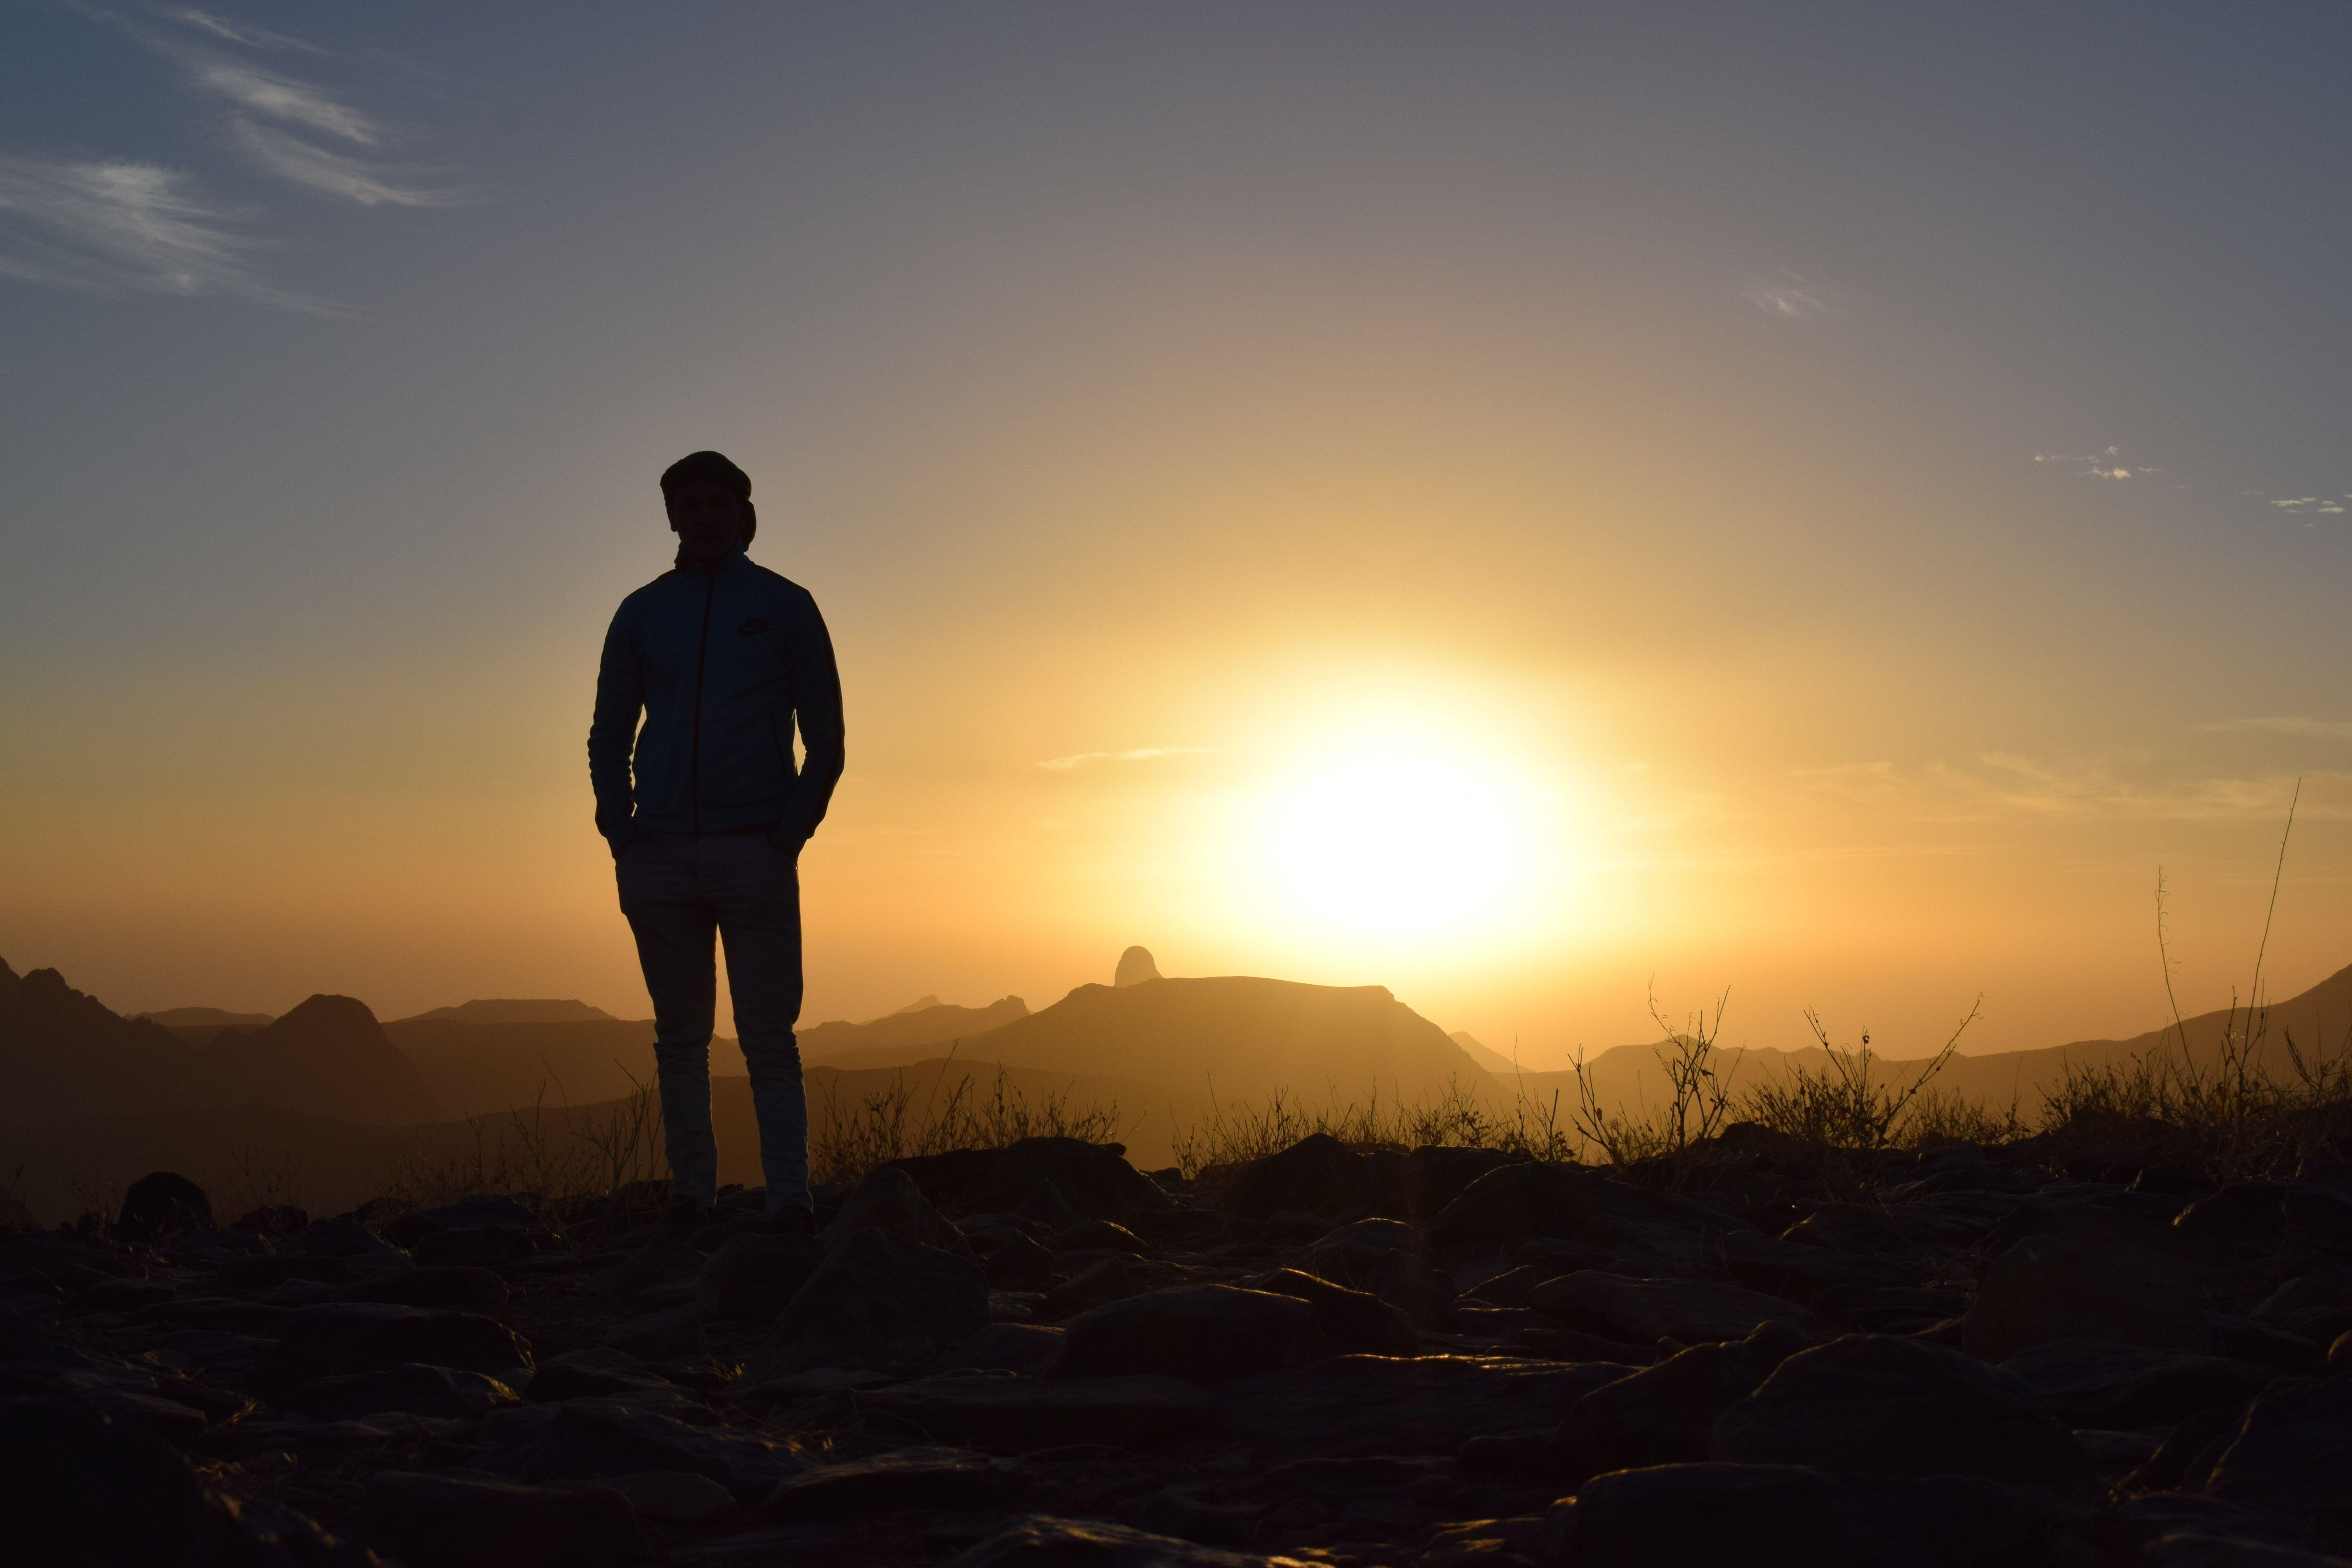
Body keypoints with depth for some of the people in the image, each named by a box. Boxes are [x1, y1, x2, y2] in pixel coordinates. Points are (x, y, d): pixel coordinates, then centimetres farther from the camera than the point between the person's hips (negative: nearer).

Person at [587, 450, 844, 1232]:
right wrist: (622, 837, 1)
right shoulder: (641, 614, 13)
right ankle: (690, 1198, 10)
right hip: (661, 858, 3)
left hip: (755, 853, -2)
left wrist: (791, 834, -6)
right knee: (680, 1039, 5)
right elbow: (608, 737, 15)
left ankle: (788, 1201, -4)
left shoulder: (784, 607, 7)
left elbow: (825, 738, 5)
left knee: (768, 1037, -5)